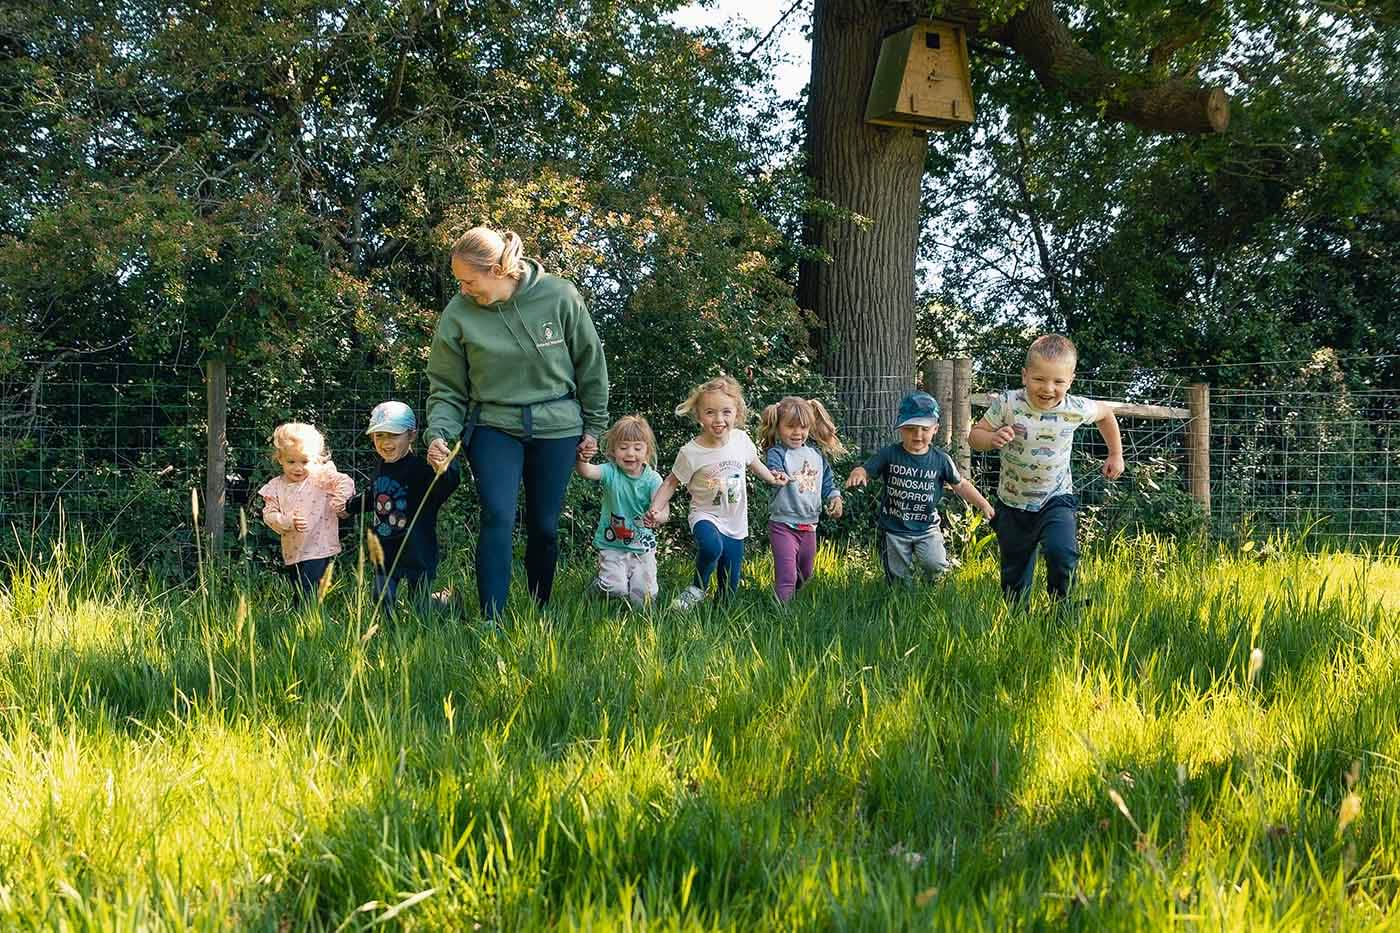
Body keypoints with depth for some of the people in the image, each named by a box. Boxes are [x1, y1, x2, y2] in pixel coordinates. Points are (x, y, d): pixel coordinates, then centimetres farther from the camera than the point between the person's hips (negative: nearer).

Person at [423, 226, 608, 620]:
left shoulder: (558, 297, -11)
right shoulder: (458, 314, -9)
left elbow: (590, 363, 1)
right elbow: (447, 388, -1)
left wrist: (594, 425, 6)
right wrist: (438, 433, -17)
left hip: (557, 427, 1)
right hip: (494, 427, -1)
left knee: (544, 527, 7)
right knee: (498, 517, -18)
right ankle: (491, 619, -16)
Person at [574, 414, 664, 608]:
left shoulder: (652, 479, -8)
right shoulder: (611, 472, -10)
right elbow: (586, 471, -29)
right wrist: (580, 460, -52)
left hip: (642, 547, 1)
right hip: (612, 546, -1)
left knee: (643, 598, -3)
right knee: (615, 591, -17)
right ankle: (603, 573, 18)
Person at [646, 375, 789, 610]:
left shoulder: (741, 439, -8)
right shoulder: (691, 452, -18)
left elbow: (752, 462, 16)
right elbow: (671, 482, -6)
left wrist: (773, 478, 19)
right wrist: (656, 508, -17)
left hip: (736, 524, 4)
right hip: (706, 516, -4)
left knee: (730, 589, 7)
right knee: (712, 547, -39)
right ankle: (697, 588, -12)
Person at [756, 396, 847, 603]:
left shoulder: (816, 454, 8)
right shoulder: (777, 453, -12)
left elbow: (827, 480, 17)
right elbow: (773, 470, -33)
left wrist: (835, 497, -1)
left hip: (809, 525, 7)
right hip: (783, 524, -7)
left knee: (805, 575, 20)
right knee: (786, 576, -13)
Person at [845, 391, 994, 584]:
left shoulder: (941, 460, -4)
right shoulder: (889, 455, -8)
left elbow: (960, 484, 8)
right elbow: (866, 470, -9)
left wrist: (983, 505, 6)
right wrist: (857, 474, -33)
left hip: (926, 527, 0)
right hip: (894, 529, 0)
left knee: (936, 566, -19)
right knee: (900, 580, 6)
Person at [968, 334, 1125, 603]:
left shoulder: (1076, 409, -14)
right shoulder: (1007, 404, -18)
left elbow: (1105, 413, 9)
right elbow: (974, 436, -9)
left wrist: (1116, 455, 16)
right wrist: (993, 439, -31)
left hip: (1055, 499, -1)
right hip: (1013, 502, 1)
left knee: (1062, 553, -23)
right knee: (1014, 571, 12)